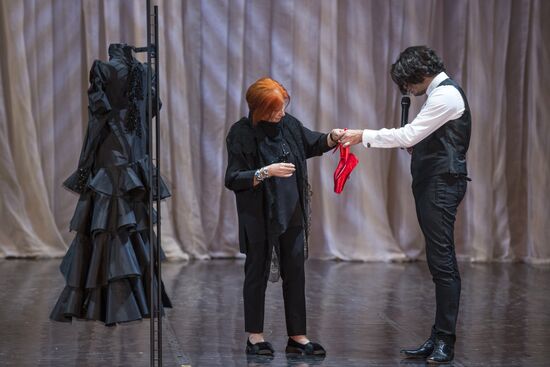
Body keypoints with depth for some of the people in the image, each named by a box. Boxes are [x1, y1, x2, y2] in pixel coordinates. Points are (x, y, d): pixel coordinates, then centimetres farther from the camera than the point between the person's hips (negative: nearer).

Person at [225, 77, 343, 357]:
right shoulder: (242, 133, -13)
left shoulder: (288, 124, 1)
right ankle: (255, 336, 18)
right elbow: (232, 179, -14)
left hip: (292, 214, 5)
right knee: (258, 273, 7)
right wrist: (266, 172, -24)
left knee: (295, 274, 7)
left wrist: (332, 138, -3)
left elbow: (313, 144, 18)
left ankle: (297, 336, 15)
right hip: (259, 218, -5)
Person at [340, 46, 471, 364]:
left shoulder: (446, 94, -12)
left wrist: (363, 136, -12)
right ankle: (439, 339, 13)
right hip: (433, 183, 10)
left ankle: (445, 341, -7)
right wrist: (410, 144, 5)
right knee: (440, 262, 10)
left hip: (442, 185, -10)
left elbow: (408, 135, -18)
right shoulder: (441, 92, 20)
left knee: (442, 261, -9)